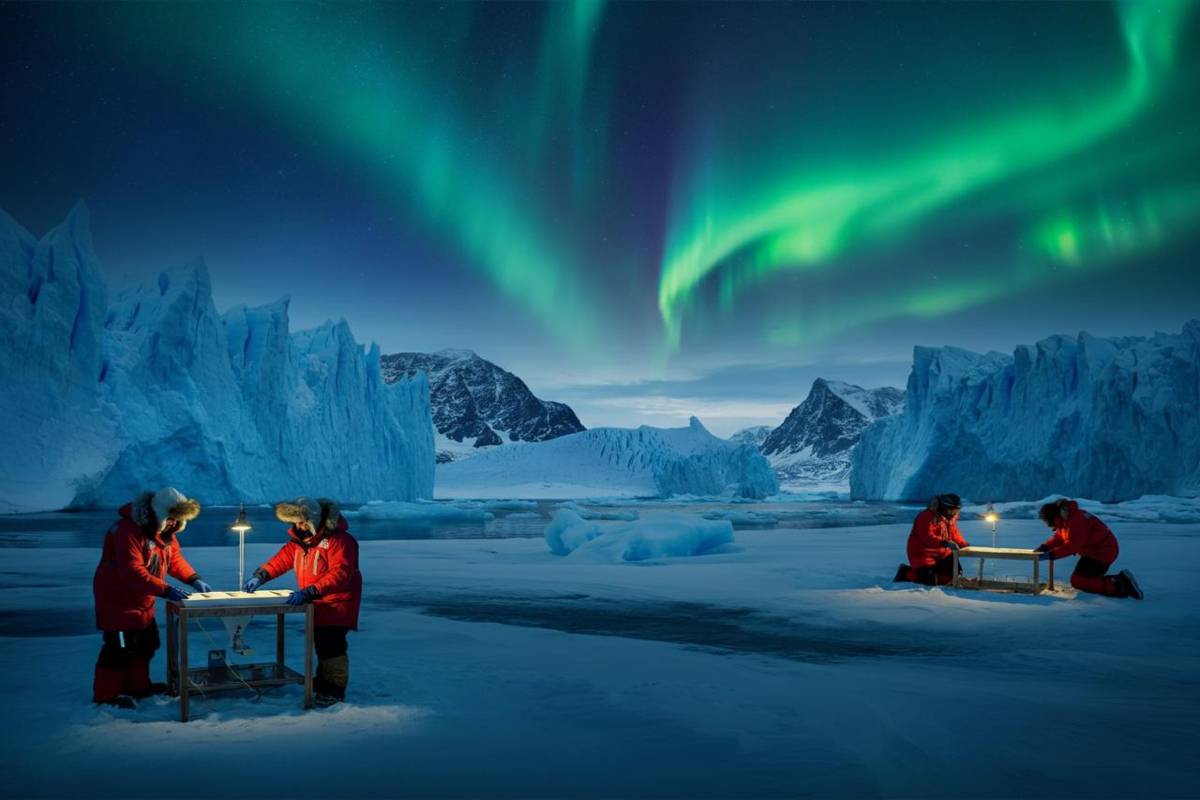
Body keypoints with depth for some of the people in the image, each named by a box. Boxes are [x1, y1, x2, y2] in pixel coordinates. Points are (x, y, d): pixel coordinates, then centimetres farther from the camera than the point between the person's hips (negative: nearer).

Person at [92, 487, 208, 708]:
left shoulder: (165, 530, 0)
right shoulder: (128, 530, -29)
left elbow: (174, 557, 8)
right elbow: (132, 572, -35)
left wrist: (194, 579, -9)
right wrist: (166, 590, -40)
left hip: (142, 602, 9)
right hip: (117, 600, -9)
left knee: (146, 644, 17)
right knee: (120, 648, -4)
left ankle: (138, 686, 31)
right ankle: (106, 694, 9)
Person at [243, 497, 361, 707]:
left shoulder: (339, 540, -24)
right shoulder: (300, 538, 4)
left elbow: (339, 575, -31)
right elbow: (283, 558, 7)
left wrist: (309, 592, -38)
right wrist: (260, 576, -8)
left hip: (337, 602, -8)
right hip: (315, 604, 8)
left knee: (331, 645, -9)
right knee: (321, 644, 17)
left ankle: (334, 691, 3)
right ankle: (323, 684, 31)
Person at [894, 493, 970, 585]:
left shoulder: (951, 517, 5)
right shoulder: (927, 516, -22)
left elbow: (955, 534, 15)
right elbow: (927, 537, -31)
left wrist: (964, 545, -2)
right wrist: (944, 543, -41)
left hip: (942, 553, 8)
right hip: (923, 554, -8)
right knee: (930, 581, -18)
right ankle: (906, 572, 8)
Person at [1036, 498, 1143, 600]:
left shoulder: (1075, 520, -26)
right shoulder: (1066, 518, 6)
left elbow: (1072, 545, -30)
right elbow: (1059, 537, 14)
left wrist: (1051, 555, -30)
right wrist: (1045, 547, -2)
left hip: (1102, 552, -11)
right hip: (1095, 551, 11)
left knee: (1078, 581, -10)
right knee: (1084, 578, 16)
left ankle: (1118, 586, -13)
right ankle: (1122, 581, 10)